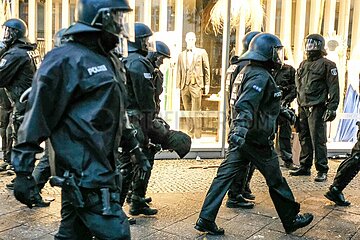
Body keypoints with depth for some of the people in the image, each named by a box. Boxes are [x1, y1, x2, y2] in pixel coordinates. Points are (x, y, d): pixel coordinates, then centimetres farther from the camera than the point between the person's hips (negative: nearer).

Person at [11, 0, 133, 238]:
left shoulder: (111, 61, 15)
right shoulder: (66, 60, -13)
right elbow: (37, 116, -13)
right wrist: (24, 171, -12)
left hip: (101, 170, 9)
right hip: (86, 175, -9)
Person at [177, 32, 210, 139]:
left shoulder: (202, 52, 8)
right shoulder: (181, 55, 17)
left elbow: (206, 69, 5)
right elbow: (179, 71, 16)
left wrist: (207, 84, 0)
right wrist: (178, 86, 10)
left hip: (196, 85, -3)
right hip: (185, 85, 4)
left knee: (196, 111, -7)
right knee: (187, 111, 6)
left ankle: (198, 136, -1)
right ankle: (190, 135, 13)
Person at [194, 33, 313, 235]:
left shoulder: (249, 71, 14)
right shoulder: (261, 76, -17)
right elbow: (246, 105, -33)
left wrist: (280, 111, 35)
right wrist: (241, 128, -45)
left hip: (242, 136, 9)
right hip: (257, 139, -9)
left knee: (225, 176, 5)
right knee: (276, 181, 9)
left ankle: (206, 219, 6)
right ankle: (292, 220, 27)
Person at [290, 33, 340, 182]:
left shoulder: (327, 65, -4)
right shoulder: (303, 65, 18)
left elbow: (334, 88, -8)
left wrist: (332, 108, -15)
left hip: (317, 109, -7)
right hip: (303, 108, 7)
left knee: (318, 140, -6)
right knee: (304, 139, 12)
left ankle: (322, 171, 1)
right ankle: (304, 167, 22)